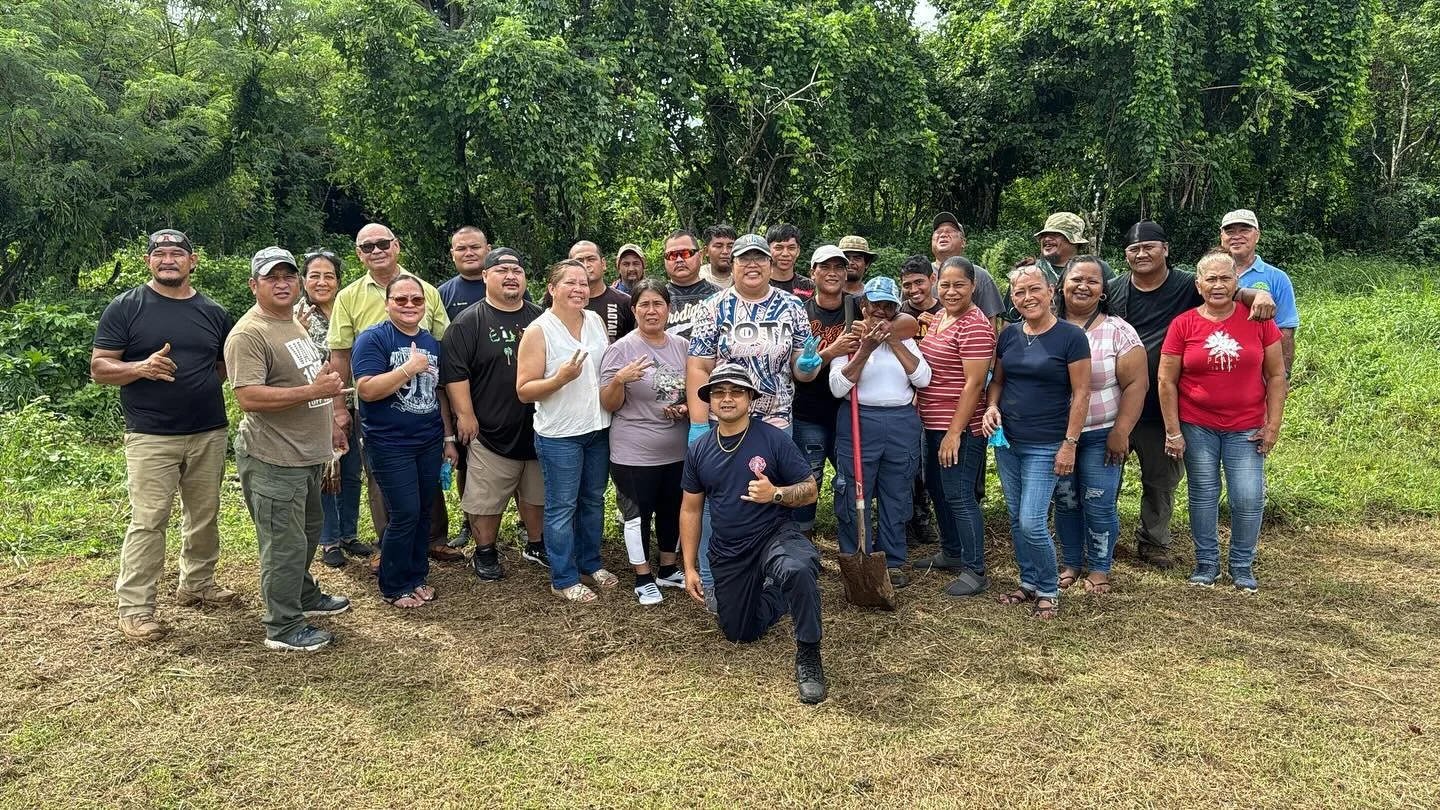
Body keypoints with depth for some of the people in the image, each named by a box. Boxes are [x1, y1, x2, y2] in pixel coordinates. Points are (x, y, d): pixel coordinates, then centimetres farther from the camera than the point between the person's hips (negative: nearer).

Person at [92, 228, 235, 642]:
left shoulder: (213, 312, 9)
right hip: (151, 437, -4)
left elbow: (227, 367, 20)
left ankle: (197, 584, 31)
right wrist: (142, 367, -23)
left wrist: (200, 379, 1)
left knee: (204, 515, 14)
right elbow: (99, 368, -5)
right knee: (148, 522, -4)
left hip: (210, 433, 4)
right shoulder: (124, 308, -2)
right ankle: (135, 608, 4)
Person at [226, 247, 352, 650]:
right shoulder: (249, 334, -18)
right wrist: (314, 391, -28)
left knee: (309, 529, 24)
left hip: (306, 454, 10)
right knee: (285, 544, -2)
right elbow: (249, 397, -27)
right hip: (274, 460, -10)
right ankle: (283, 628, 10)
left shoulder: (295, 324, 14)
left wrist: (328, 425, 22)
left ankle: (304, 596, 43)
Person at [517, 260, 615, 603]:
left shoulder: (596, 321, 5)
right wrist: (561, 378, -27)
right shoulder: (538, 331, -11)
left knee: (593, 500, 17)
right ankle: (564, 579, 15)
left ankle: (590, 564, 33)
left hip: (598, 428, 6)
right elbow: (524, 390, -13)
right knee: (562, 507, 4)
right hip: (560, 434, -6)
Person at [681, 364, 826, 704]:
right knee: (740, 634, 14)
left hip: (775, 535, -4)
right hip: (728, 553, 5)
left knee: (798, 570, -39)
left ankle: (808, 656, -19)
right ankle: (772, 595, 46)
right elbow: (691, 510, 8)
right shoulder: (699, 451, 0)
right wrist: (690, 568, 5)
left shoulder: (774, 439, -12)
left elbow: (810, 491, -7)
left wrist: (775, 494, -28)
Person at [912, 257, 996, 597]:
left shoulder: (975, 326, -17)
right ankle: (951, 553, 35)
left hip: (959, 427, -10)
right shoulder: (938, 317, 11)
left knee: (958, 495, -5)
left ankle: (974, 571, 6)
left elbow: (974, 383, -20)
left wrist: (955, 432, -21)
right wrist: (916, 408, 16)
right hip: (933, 423, 10)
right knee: (937, 488, 19)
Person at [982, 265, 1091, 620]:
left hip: (1045, 446, -6)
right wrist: (992, 406, -4)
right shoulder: (1008, 336, 6)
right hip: (1007, 442, 6)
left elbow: (1081, 394, -9)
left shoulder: (1071, 336, -10)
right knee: (1016, 520, 12)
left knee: (1032, 522, -10)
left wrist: (1070, 444, -12)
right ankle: (1029, 583, 28)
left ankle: (1049, 591, 11)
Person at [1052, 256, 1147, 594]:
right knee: (1065, 502, 9)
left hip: (1101, 436, -2)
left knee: (1099, 504, 2)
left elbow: (1136, 384, -7)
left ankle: (1099, 569, 19)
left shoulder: (1118, 331, -5)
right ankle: (1071, 563, 26)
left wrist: (1120, 433, -13)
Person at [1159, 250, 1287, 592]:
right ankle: (1206, 562, 25)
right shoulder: (1183, 325, -4)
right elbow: (1167, 381, -2)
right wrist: (1173, 432, -4)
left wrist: (1273, 425, -1)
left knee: (1249, 498, -1)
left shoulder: (1258, 320, -2)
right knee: (1203, 495, 8)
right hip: (1197, 427, 0)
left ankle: (1242, 566, 20)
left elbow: (1276, 375, 3)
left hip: (1246, 428, 0)